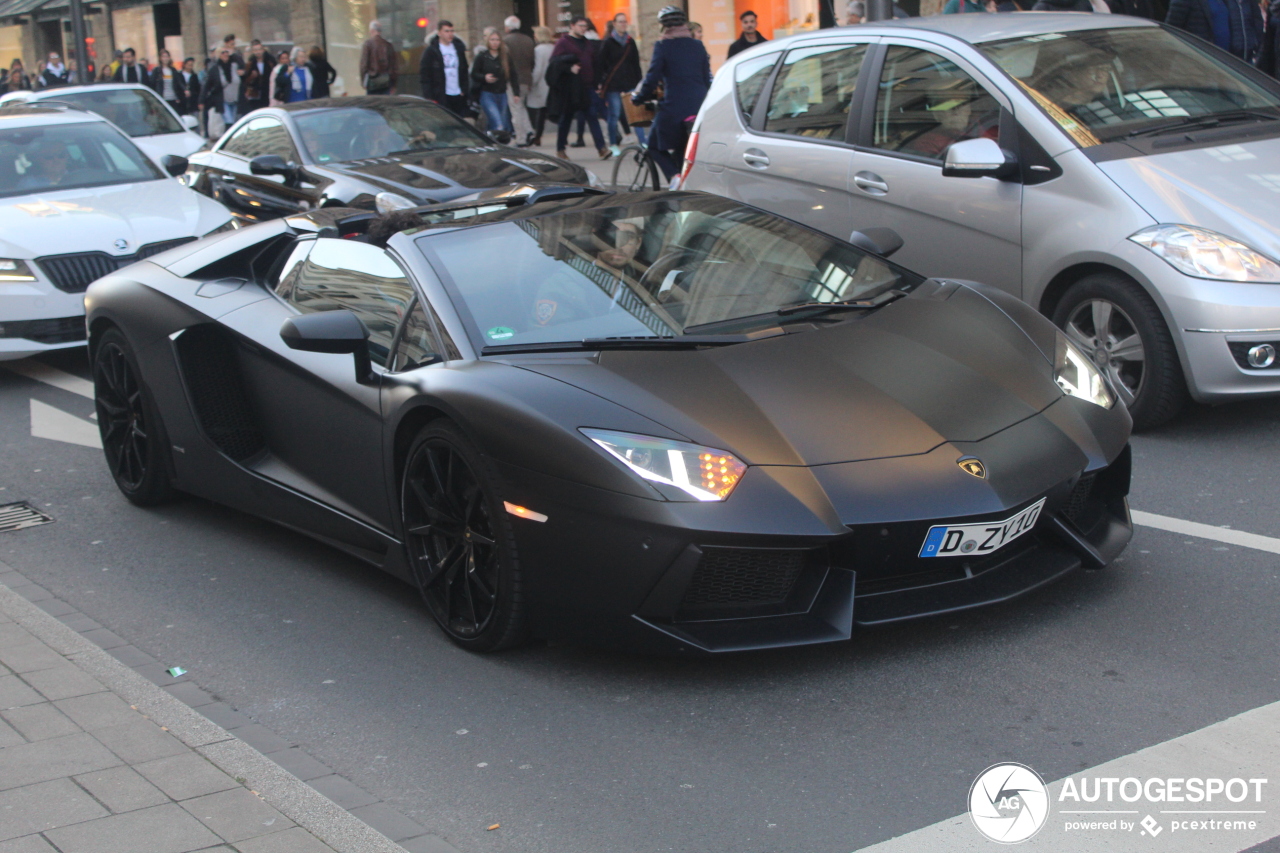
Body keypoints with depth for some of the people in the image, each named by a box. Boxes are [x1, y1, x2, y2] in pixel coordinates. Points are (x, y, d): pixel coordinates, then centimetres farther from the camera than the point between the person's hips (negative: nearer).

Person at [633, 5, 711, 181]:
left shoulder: (663, 46, -4)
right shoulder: (698, 46, 11)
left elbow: (652, 78, -7)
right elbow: (707, 79, 14)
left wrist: (638, 97, 7)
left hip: (674, 106, -5)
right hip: (699, 106, 5)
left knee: (656, 146, 12)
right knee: (683, 152, 18)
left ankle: (674, 177, -11)